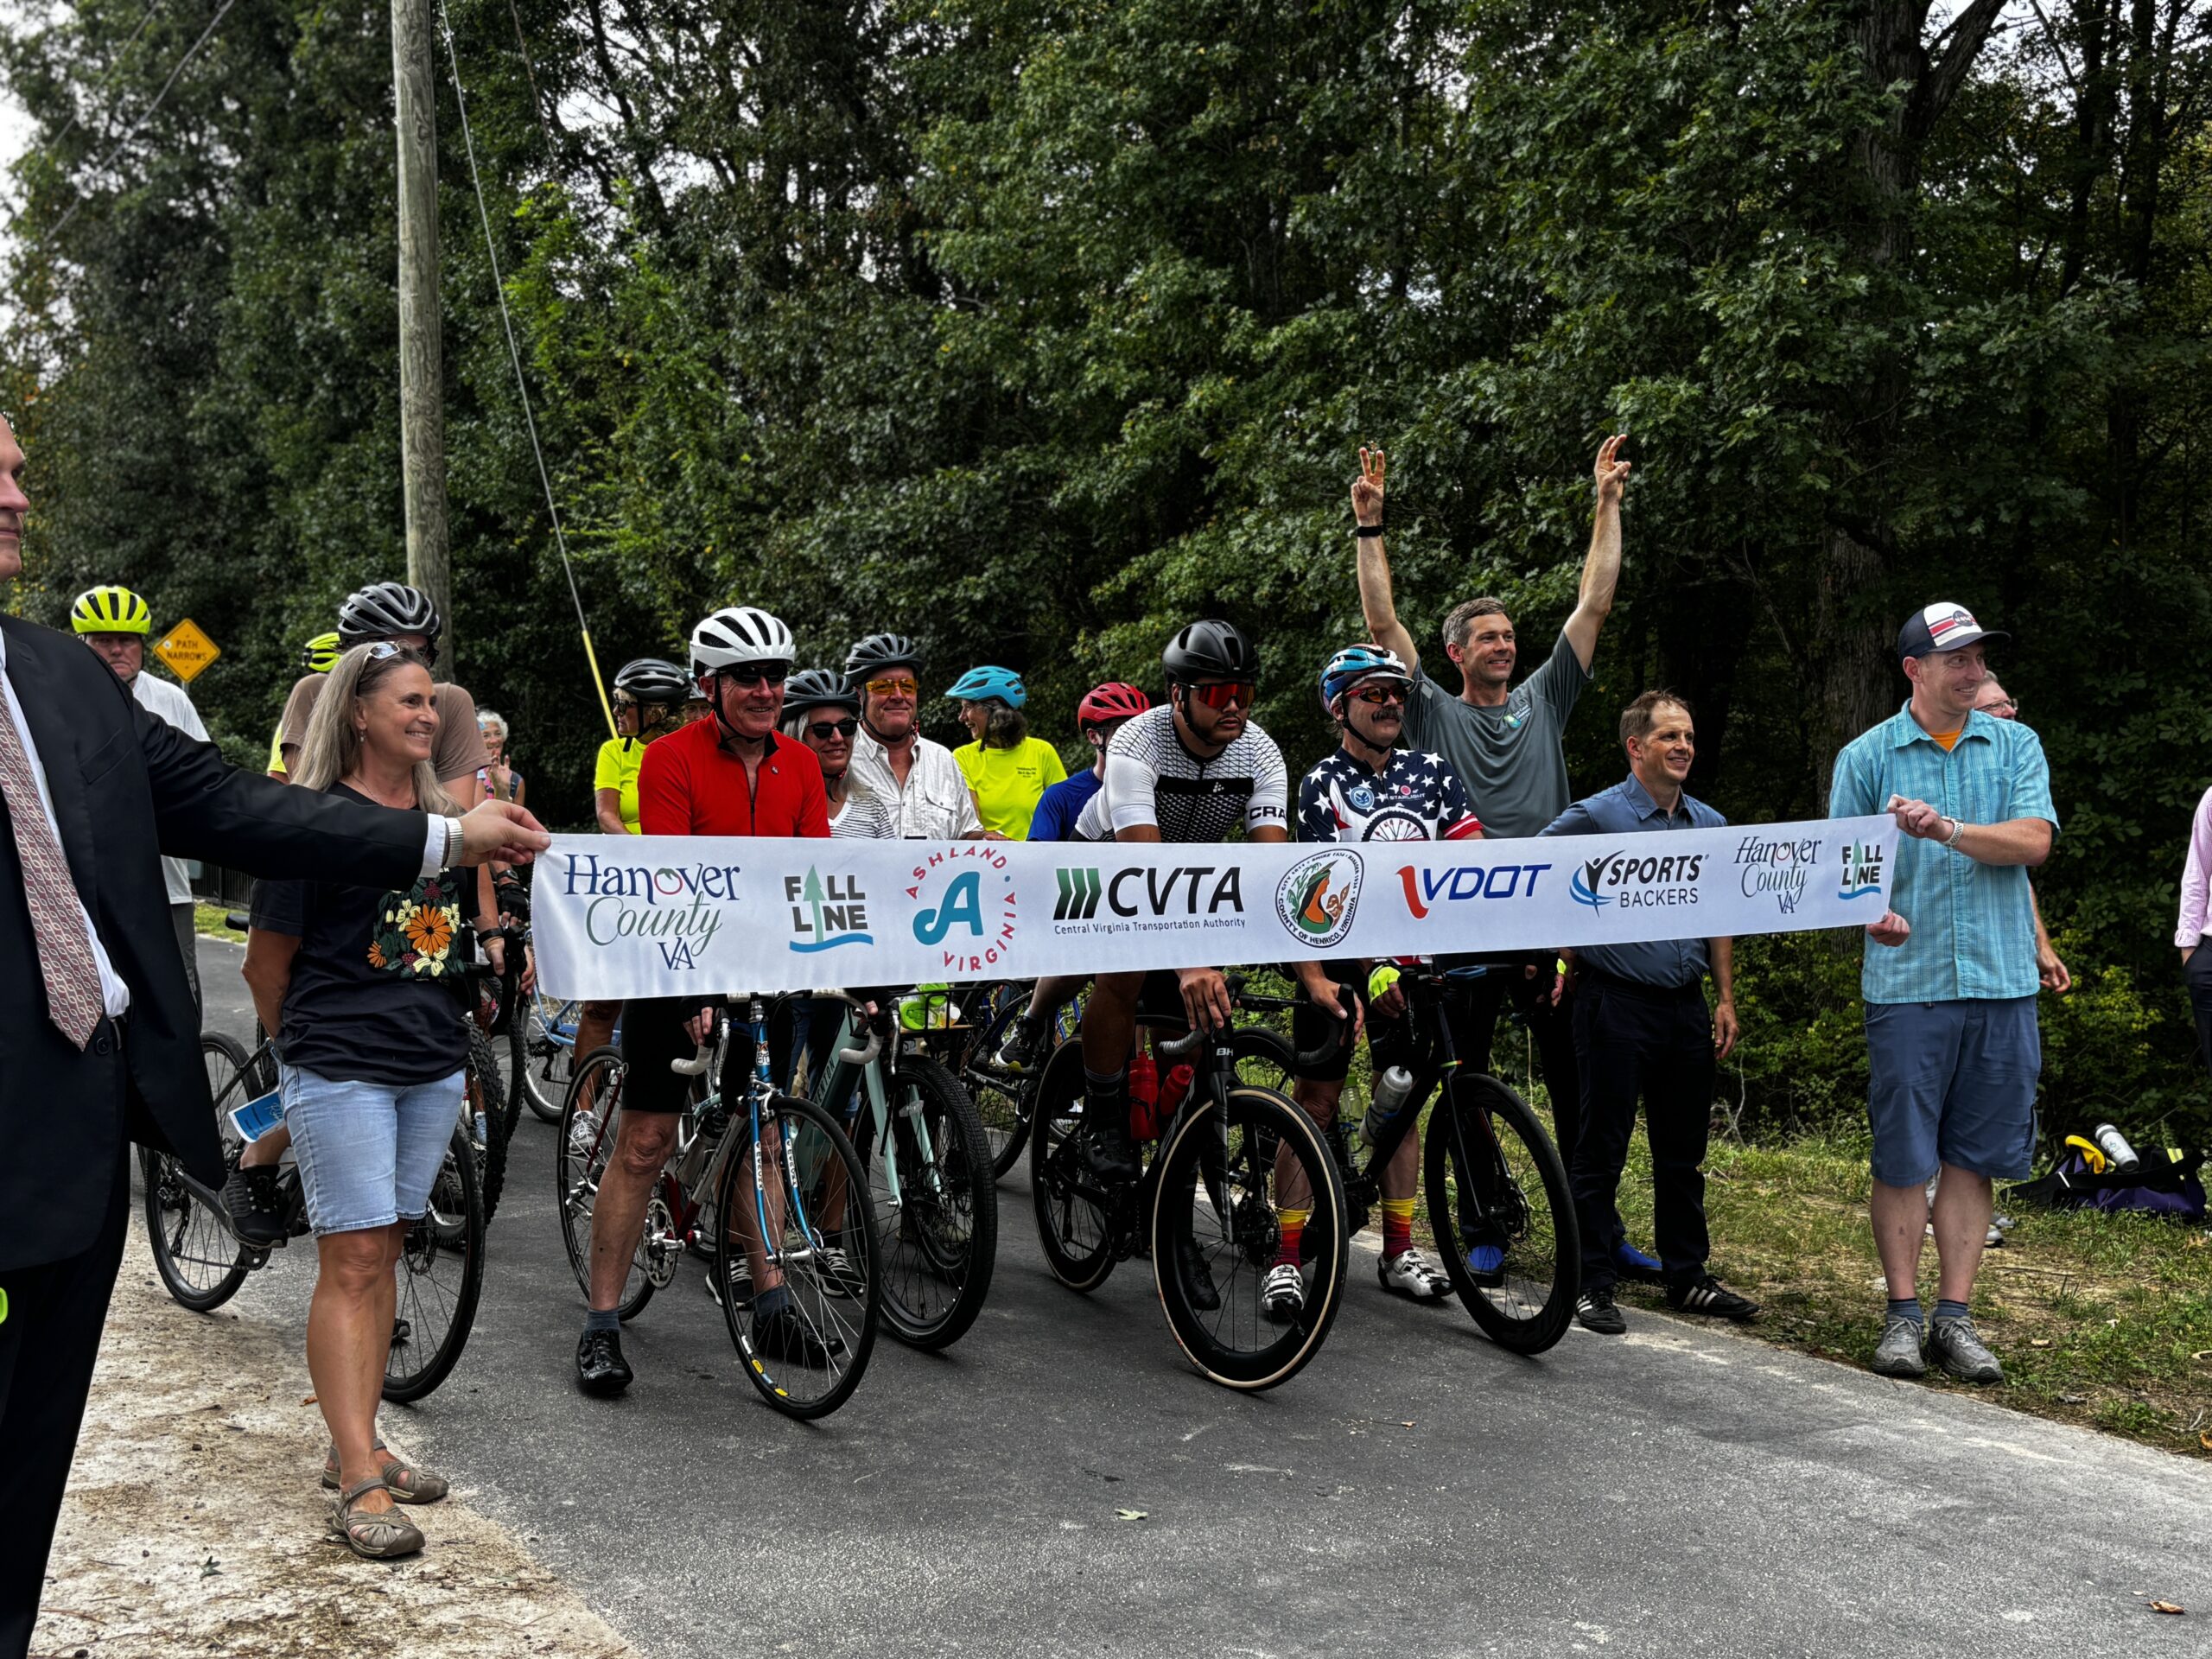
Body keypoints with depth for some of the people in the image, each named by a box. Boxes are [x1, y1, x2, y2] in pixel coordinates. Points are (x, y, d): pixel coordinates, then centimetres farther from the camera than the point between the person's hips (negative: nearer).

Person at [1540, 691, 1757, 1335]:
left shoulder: (1710, 825, 11)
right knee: (1602, 1150, -1)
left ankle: (1688, 1277, 24)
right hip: (1617, 1005, -5)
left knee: (1684, 1153, 13)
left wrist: (1725, 999, 11)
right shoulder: (1595, 816, -7)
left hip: (1686, 1008, 6)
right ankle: (1593, 1284, 7)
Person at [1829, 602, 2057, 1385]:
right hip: (1906, 979, -2)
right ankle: (1903, 1314, 11)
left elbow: (2033, 841, -5)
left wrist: (1947, 829, -19)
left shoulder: (2016, 746, 9)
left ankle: (1955, 1316, 13)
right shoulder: (1866, 756, 5)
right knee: (1903, 1157, 1)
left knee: (1972, 1156, 5)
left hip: (2001, 982, 2)